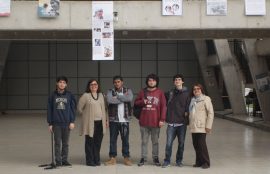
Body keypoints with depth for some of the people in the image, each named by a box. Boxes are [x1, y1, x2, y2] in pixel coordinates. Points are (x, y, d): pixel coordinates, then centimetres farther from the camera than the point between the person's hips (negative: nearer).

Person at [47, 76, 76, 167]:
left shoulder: (70, 95, 1)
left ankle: (65, 160, 16)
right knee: (57, 143, 4)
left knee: (65, 143, 7)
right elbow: (49, 110, 3)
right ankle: (58, 161, 11)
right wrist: (50, 123, 0)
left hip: (67, 123, 0)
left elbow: (73, 109, 2)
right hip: (56, 123, 0)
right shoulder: (53, 96, 2)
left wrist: (72, 122, -5)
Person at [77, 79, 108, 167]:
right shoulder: (85, 96, -5)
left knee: (98, 142, 8)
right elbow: (79, 108, -1)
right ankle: (90, 161, 9)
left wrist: (105, 119, 14)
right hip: (90, 123, -5)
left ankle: (97, 160, 18)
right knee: (90, 142, 1)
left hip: (100, 122, 5)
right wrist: (86, 115, 6)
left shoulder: (101, 95, 13)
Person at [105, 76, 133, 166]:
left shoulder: (128, 91, 5)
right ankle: (112, 158, 14)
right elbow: (109, 100, -19)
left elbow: (130, 98, -18)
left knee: (125, 139, 6)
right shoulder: (110, 91, 3)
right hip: (113, 120, 0)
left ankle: (126, 158, 16)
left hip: (125, 120, 0)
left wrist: (117, 97, -14)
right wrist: (123, 98, -13)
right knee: (112, 139, 5)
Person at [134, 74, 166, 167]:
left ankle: (155, 158, 18)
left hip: (155, 121, -1)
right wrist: (142, 102, -9)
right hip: (144, 121, 2)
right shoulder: (142, 92, 7)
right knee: (144, 141, 8)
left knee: (155, 141, 8)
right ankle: (143, 158, 15)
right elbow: (136, 102, 13)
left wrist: (162, 119, -9)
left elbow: (163, 106, -2)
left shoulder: (160, 93, 0)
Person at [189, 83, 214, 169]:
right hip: (193, 127, 6)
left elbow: (210, 113, -7)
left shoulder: (206, 99, -2)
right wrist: (190, 124, 14)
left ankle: (206, 162, 2)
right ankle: (199, 162, 16)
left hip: (201, 126, -6)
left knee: (202, 144, -9)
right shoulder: (192, 100, 17)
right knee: (195, 144, 6)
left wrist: (208, 126, -12)